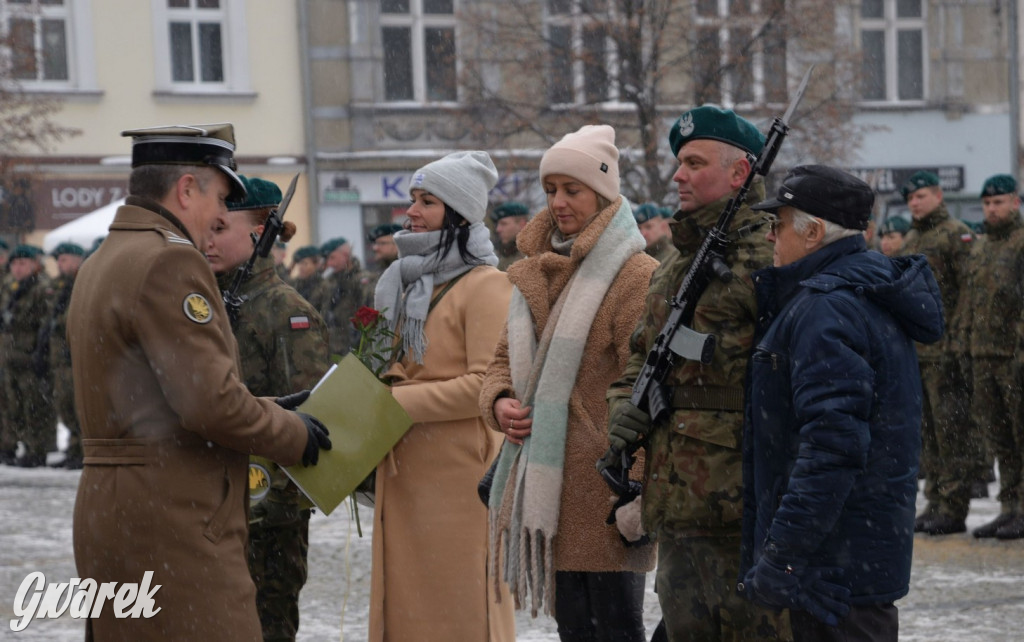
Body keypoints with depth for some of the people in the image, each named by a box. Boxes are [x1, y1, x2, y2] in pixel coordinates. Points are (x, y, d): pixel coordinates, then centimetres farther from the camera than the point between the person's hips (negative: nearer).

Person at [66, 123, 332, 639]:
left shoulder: (99, 265, 17)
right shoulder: (169, 262, -15)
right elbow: (210, 401, -21)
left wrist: (266, 411, 17)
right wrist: (293, 435, -5)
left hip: (110, 514, 10)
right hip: (172, 520, -10)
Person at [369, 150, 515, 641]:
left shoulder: (484, 285, -9)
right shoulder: (407, 281, 17)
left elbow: (486, 384, -16)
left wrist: (397, 403, -16)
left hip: (458, 471, -8)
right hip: (404, 468, 8)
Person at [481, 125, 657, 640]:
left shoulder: (637, 277, -10)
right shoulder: (535, 272, 15)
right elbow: (507, 359, 22)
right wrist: (499, 401, -1)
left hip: (603, 489, -8)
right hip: (543, 489, 8)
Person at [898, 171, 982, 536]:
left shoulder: (955, 235, -6)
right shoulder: (911, 241, 19)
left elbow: (971, 290, -13)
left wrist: (959, 338, -19)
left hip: (945, 351, -9)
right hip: (914, 351, 9)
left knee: (952, 430, -6)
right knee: (927, 432, 11)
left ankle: (954, 509, -5)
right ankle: (935, 503, 16)